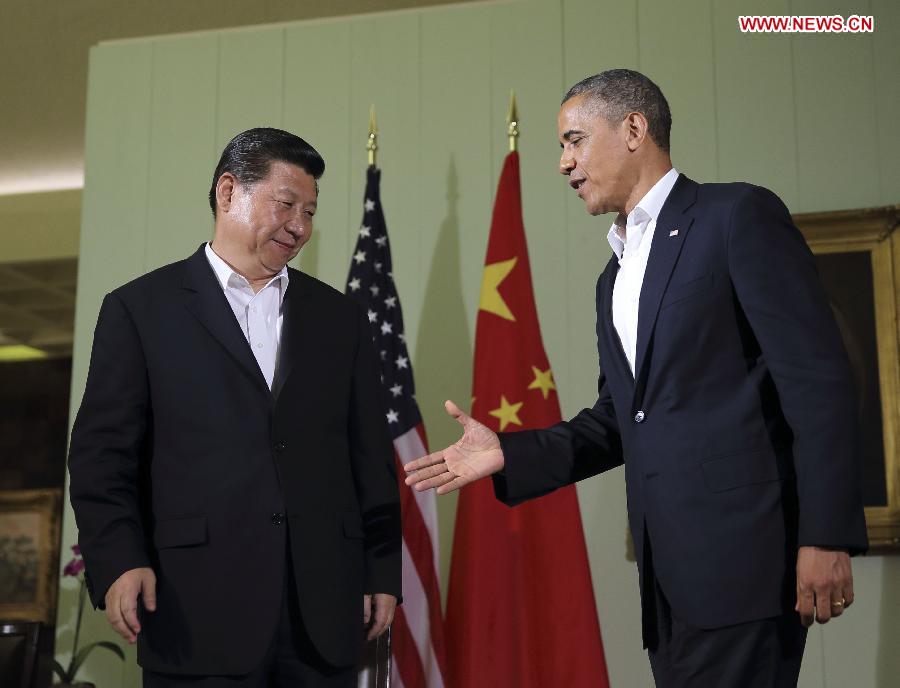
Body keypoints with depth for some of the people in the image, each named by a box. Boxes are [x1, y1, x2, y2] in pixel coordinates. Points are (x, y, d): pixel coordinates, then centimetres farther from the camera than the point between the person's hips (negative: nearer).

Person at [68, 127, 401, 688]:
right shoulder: (142, 309, 5)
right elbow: (103, 453, 0)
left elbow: (371, 457, 13)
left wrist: (384, 572, 9)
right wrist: (118, 561, -13)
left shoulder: (339, 317, 15)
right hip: (200, 614, -3)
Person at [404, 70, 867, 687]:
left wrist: (826, 537, -17)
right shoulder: (615, 276, 22)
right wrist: (508, 454, 10)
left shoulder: (740, 216, -3)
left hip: (740, 552, -7)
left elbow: (818, 377, -10)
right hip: (668, 571, 8)